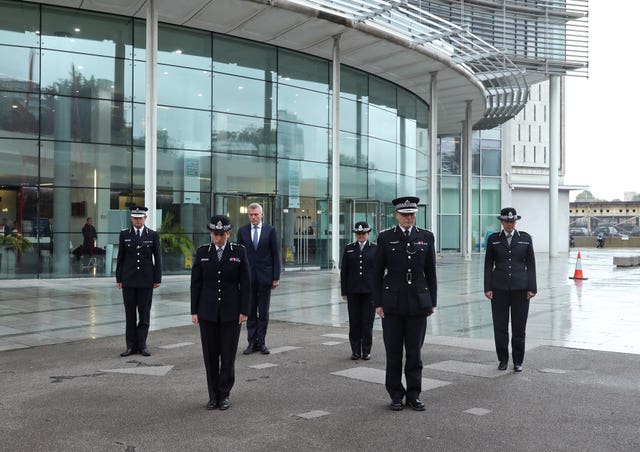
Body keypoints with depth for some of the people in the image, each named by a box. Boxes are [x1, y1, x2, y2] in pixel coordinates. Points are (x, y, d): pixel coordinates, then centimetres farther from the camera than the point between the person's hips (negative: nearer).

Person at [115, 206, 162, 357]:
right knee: (130, 314, 5)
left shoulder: (153, 235, 2)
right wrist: (119, 278, 3)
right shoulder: (124, 234, 4)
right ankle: (131, 345, 11)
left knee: (144, 314, 4)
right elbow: (120, 257, 6)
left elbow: (158, 258, 3)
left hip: (146, 280, -1)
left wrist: (157, 279, -2)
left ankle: (142, 344, 12)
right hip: (128, 280, 1)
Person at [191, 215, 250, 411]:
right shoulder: (202, 252, 3)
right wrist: (194, 311, 0)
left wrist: (244, 310, -6)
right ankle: (213, 395, 17)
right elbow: (196, 283, 4)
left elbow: (245, 283, -1)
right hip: (207, 311, 1)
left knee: (228, 355, 1)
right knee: (210, 355, 6)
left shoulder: (239, 252, -1)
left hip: (231, 312, -1)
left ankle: (224, 395, 14)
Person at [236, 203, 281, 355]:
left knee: (263, 312, 5)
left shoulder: (270, 230, 0)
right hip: (248, 275, 1)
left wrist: (276, 277, -4)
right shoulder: (242, 231, 5)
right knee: (250, 312, 6)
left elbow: (275, 255, 0)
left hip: (265, 275, -1)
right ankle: (252, 342, 12)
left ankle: (261, 342, 13)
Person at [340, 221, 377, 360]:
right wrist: (344, 291, 3)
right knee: (354, 322, 3)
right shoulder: (348, 249, 8)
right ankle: (355, 351, 13)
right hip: (353, 291, 1)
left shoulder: (375, 248, 4)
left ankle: (366, 351, 11)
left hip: (369, 290, -1)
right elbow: (344, 271, 8)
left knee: (367, 322, 1)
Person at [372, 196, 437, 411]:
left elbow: (431, 272, 8)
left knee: (414, 352, 5)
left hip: (418, 302, 1)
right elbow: (377, 272, 2)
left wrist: (432, 302, 5)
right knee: (393, 352, 5)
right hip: (392, 303, -1)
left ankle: (414, 395, 17)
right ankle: (396, 396, 16)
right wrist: (378, 303, -2)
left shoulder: (426, 237, 6)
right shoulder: (385, 238, 2)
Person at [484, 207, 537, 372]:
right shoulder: (493, 239, 4)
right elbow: (488, 265, 5)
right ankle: (503, 359, 16)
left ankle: (518, 361, 14)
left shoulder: (525, 238, 5)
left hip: (520, 288, 0)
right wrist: (487, 288, -2)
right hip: (499, 288, 0)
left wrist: (532, 288, -2)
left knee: (519, 326, 2)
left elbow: (531, 264, 4)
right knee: (500, 326, 2)